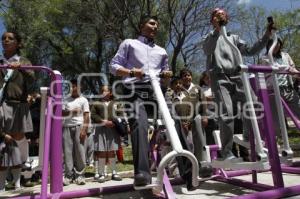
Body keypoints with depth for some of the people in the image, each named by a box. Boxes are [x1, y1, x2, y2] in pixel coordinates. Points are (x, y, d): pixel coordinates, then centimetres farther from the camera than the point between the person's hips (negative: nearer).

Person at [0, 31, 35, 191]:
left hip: (18, 107, -1)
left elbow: (31, 80, -8)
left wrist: (21, 68, -26)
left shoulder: (24, 62, 10)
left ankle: (17, 184, 14)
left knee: (17, 144, 4)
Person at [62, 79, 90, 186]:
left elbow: (86, 116, 0)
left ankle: (79, 175, 5)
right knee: (68, 151, 1)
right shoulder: (66, 100, 15)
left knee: (80, 151, -3)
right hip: (67, 127, 3)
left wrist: (84, 129, -10)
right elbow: (62, 113, 11)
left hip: (78, 126, -3)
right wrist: (71, 111, -8)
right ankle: (68, 175, 7)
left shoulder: (83, 100, 6)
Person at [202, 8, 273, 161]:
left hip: (236, 76, 4)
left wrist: (266, 36, 11)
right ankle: (226, 151, -6)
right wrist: (217, 29, -20)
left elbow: (250, 51, 18)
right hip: (219, 78, -4)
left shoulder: (234, 38, 27)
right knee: (227, 114, -16)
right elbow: (207, 50, -8)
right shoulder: (209, 37, 16)